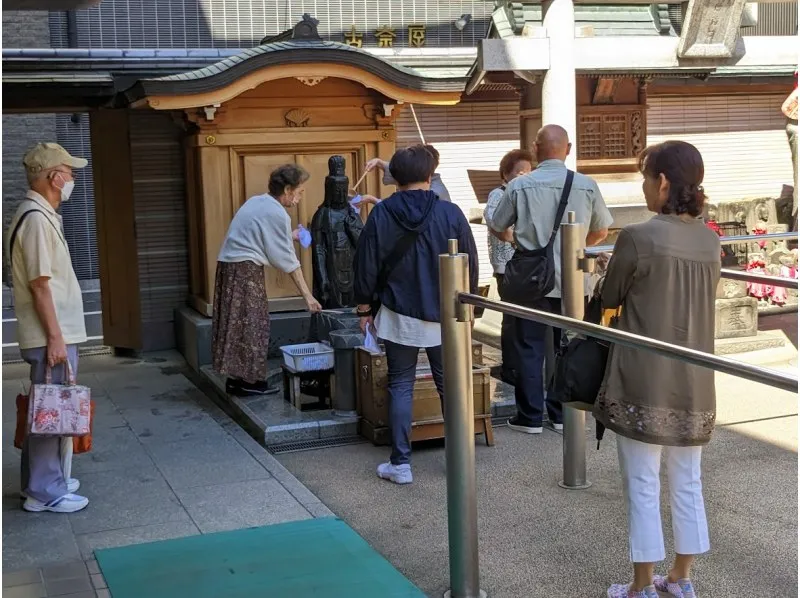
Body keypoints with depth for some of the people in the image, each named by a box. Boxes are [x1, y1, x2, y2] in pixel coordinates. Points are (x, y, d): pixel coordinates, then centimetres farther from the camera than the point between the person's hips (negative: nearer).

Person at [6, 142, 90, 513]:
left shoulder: (42, 215, 13)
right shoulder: (36, 218, -18)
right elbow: (40, 284, -21)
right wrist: (55, 338, -21)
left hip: (57, 334, 10)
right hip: (51, 337, -10)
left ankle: (42, 480, 26)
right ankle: (45, 491, 6)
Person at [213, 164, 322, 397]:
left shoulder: (257, 202, 14)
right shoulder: (277, 214, -12)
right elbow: (288, 261, -10)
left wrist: (288, 237, 22)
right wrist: (308, 296, -6)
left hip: (227, 264, 9)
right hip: (246, 269, -9)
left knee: (236, 323, 10)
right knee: (252, 324, -2)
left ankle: (235, 378, 14)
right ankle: (250, 380, 1)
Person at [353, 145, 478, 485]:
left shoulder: (381, 215, -6)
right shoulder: (450, 213, -6)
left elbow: (367, 266, -2)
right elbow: (471, 265, 1)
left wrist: (364, 308, 10)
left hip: (399, 316, -1)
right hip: (445, 316, 1)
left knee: (400, 387, 8)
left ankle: (400, 463, 8)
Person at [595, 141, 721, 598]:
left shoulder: (639, 238, -16)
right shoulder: (711, 241, 2)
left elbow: (609, 299, -3)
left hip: (644, 382, -6)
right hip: (694, 382, 6)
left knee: (643, 487, 5)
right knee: (688, 483, 17)